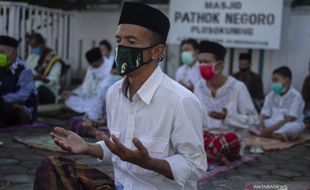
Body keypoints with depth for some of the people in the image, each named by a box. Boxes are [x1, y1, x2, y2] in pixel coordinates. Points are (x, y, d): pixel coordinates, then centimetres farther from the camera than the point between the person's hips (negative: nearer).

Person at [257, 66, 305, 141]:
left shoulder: (296, 96, -8)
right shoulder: (270, 95, 9)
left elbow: (290, 119, -17)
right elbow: (264, 114, 4)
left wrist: (272, 128, -26)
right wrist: (261, 124, -19)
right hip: (272, 125, 5)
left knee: (295, 127, -39)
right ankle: (277, 135, -31)